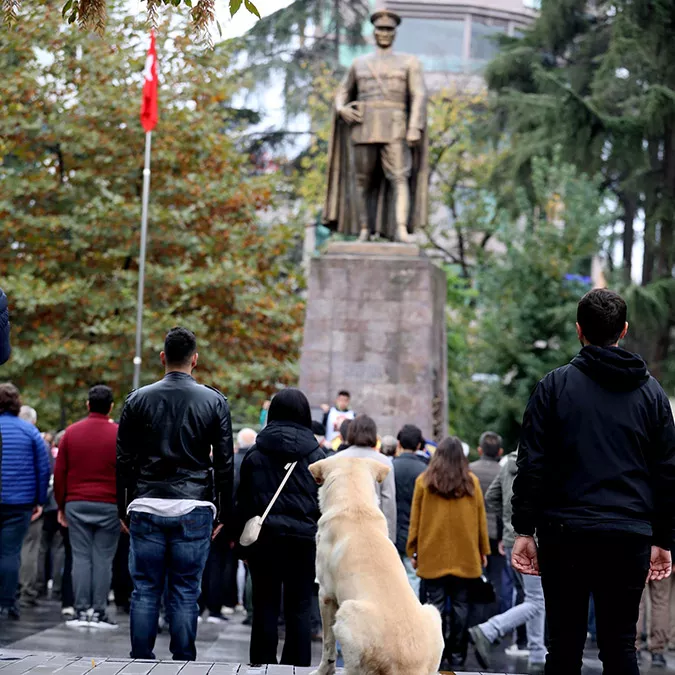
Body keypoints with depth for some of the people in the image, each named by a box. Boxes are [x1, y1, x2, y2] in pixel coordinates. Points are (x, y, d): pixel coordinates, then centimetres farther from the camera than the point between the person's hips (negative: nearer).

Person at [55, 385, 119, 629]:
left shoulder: (71, 432, 6)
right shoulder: (120, 435, -1)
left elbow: (59, 472, 7)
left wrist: (61, 506, 15)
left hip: (76, 505, 2)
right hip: (109, 507, -2)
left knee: (81, 558, 3)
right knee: (103, 559, 0)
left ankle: (81, 611, 0)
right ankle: (99, 613, -2)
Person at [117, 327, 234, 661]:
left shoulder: (138, 400, 4)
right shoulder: (214, 402, 1)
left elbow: (123, 461, 6)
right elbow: (224, 464, 3)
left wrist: (124, 510, 13)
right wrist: (224, 513, 9)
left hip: (146, 508, 1)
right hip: (194, 509, -1)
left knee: (145, 590, 6)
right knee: (185, 593, 3)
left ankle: (141, 661, 6)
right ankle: (183, 663, 3)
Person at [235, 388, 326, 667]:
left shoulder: (255, 454, 4)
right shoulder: (315, 454, 1)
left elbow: (242, 501, 6)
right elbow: (325, 501, 1)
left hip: (263, 536, 1)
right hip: (304, 536, -1)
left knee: (265, 607, 4)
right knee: (300, 607, 3)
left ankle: (262, 666, 6)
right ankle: (297, 666, 1)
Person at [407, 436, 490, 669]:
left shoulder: (424, 481, 0)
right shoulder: (471, 482, 2)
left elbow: (415, 519, 2)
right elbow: (481, 519, 6)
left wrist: (413, 551, 8)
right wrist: (483, 550, 14)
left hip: (433, 554, -1)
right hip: (465, 554, 1)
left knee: (435, 605, 1)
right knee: (460, 604, 6)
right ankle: (457, 655, 7)